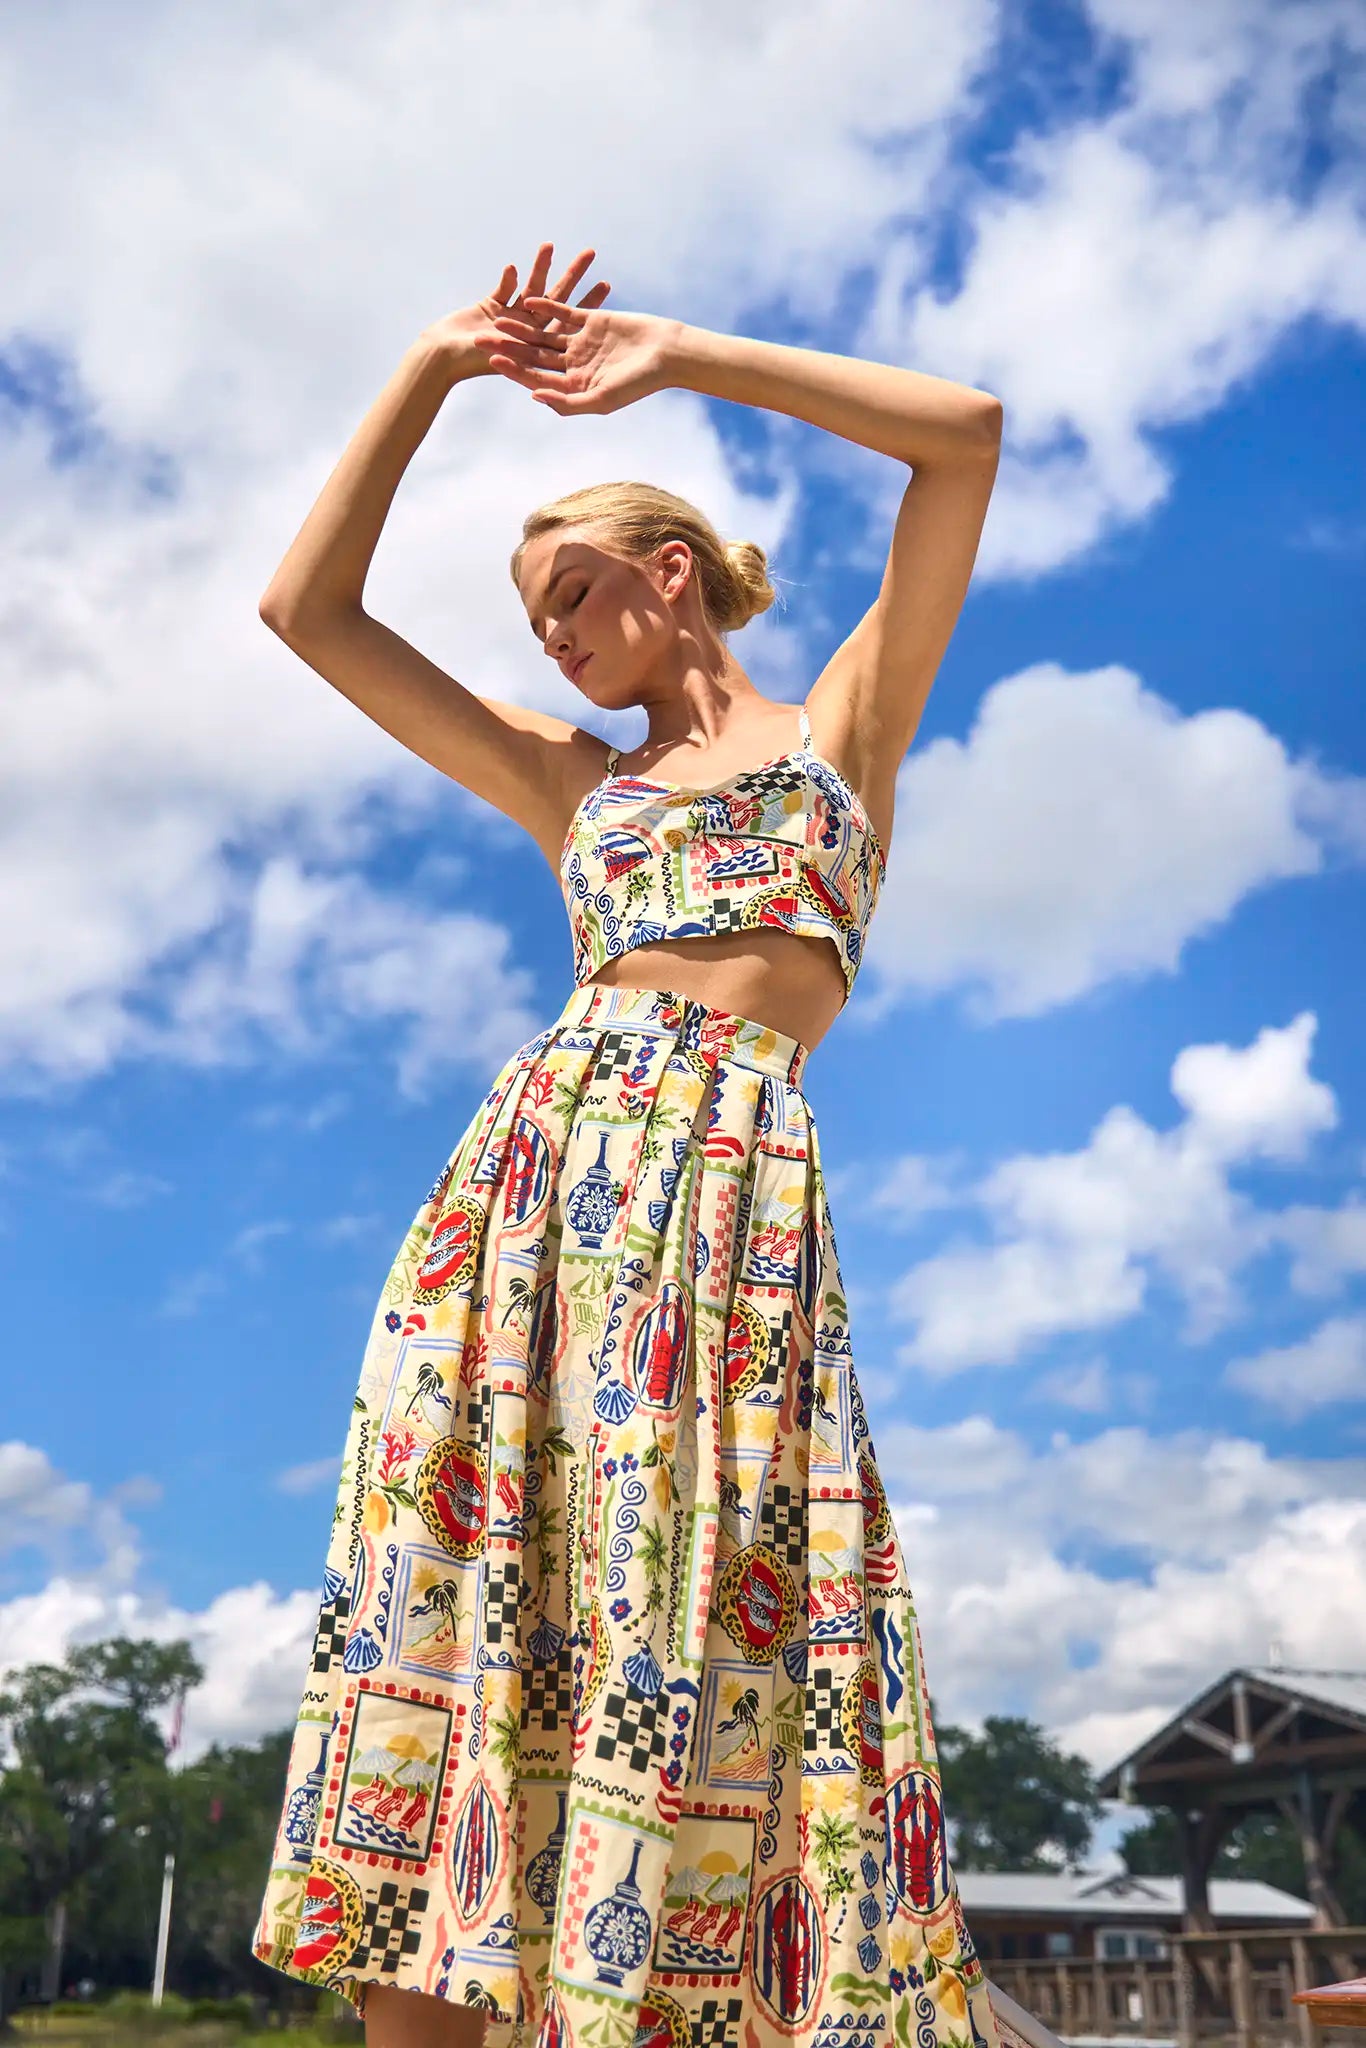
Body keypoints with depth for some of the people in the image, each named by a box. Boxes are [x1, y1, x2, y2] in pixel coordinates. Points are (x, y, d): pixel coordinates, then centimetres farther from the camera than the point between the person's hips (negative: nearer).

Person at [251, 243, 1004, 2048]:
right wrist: (434, 371, 25)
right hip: (533, 1162, 4)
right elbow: (307, 611, 24)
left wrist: (680, 357, 12)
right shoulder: (570, 784, 27)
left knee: (696, 1615, -12)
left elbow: (967, 430, 10)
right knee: (453, 1595, -9)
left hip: (739, 1183, -3)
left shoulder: (842, 721, 20)